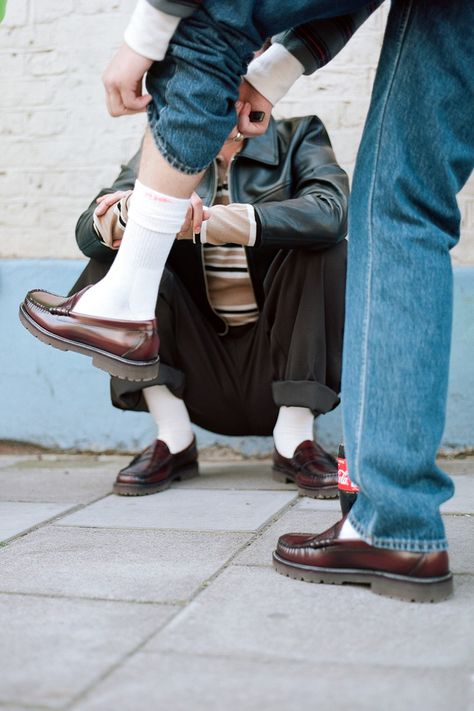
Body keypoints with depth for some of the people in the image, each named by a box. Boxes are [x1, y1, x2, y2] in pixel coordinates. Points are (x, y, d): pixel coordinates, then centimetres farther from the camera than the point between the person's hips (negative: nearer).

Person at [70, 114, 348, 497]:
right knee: (111, 258, -13)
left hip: (277, 358, -1)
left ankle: (294, 440, -16)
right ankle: (174, 439, -10)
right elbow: (89, 231, -10)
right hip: (199, 374, 2)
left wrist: (202, 221, -31)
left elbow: (329, 212, -23)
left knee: (322, 247, -22)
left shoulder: (298, 136, 0)